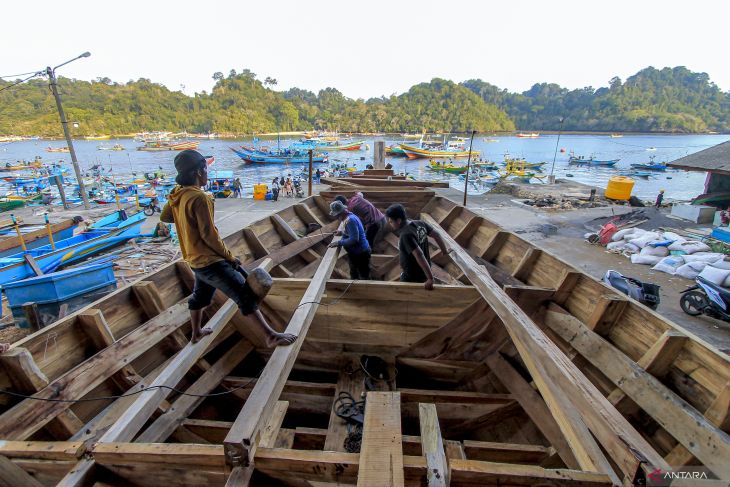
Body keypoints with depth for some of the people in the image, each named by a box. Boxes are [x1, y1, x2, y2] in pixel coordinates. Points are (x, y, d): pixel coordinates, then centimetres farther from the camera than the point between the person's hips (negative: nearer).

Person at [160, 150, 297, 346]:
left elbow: (164, 217, 22)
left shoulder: (177, 194, 5)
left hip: (195, 261, 10)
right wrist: (230, 257, -13)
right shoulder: (199, 197, -22)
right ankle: (272, 336, -4)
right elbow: (209, 236, -22)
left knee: (200, 296, 29)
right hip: (211, 261, -9)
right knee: (246, 297, -7)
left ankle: (196, 333, 48)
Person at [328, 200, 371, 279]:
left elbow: (354, 239, -31)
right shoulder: (351, 216, 6)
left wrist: (339, 243, -26)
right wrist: (343, 233, 7)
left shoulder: (350, 220, -26)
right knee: (354, 276, 25)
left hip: (361, 254, -11)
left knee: (364, 278, 4)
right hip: (356, 252, 11)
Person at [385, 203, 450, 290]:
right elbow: (436, 235, 4)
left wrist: (430, 278, -37)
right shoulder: (419, 223, -6)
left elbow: (419, 255, -38)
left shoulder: (406, 235, -31)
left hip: (412, 278, -8)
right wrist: (445, 251, 18)